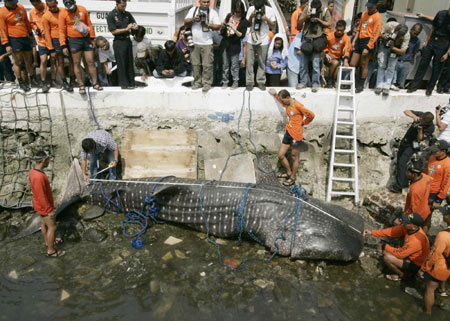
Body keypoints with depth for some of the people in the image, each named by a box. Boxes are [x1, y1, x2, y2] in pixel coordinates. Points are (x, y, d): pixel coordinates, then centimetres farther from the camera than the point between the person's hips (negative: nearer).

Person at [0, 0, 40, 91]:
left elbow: (27, 22, 17)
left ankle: (33, 80, 24)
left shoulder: (21, 7, 5)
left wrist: (31, 34, 21)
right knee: (18, 62, -2)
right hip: (14, 39, -5)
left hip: (25, 38, 5)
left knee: (29, 61, 13)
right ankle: (21, 83, 9)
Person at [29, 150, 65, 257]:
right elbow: (41, 197, -30)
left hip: (40, 205, 9)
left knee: (44, 223, 27)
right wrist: (50, 210, -19)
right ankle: (51, 251, 21)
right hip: (44, 207, -9)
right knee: (52, 227, 7)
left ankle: (48, 241, 48)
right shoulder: (39, 177, -36)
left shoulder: (32, 171, -5)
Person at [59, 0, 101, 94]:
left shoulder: (83, 9, 1)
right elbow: (62, 30, -4)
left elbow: (89, 24, 7)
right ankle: (81, 85, 10)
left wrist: (92, 38, 5)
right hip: (74, 40, -2)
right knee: (77, 63, 2)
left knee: (90, 61, 2)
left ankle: (95, 83, 11)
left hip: (86, 38, 2)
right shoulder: (63, 13, -5)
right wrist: (63, 46, -9)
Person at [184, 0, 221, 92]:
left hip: (207, 44, -3)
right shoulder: (193, 10, 10)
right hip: (194, 43, 3)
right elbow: (186, 23, 9)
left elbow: (218, 26, 0)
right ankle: (197, 82, 15)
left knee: (207, 65, -7)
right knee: (195, 64, 5)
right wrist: (193, 20, -10)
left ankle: (207, 83, 1)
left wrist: (208, 25, -16)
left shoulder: (212, 12, 4)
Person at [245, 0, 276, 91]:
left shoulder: (270, 10, -3)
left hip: (263, 40, -1)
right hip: (250, 40, 1)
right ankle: (249, 82, 6)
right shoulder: (251, 9, 0)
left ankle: (261, 82, 12)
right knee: (249, 62, 0)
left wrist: (266, 19, -15)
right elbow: (248, 24, 8)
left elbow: (273, 25, 3)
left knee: (262, 63, 2)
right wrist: (251, 17, -12)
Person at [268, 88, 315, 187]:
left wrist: (303, 123, -4)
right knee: (280, 155, 11)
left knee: (294, 158, 6)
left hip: (296, 135, -8)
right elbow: (281, 101, 35)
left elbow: (311, 115, -16)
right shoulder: (287, 104, 9)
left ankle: (292, 178, 21)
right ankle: (289, 173, 32)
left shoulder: (297, 105, -17)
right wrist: (275, 94, 23)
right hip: (288, 133, 8)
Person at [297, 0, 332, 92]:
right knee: (304, 63, 7)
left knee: (316, 64, -6)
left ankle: (315, 84, 3)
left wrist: (319, 20, -11)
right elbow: (299, 21, 6)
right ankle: (304, 82, 19)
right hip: (306, 39, 3)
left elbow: (328, 24, 2)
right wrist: (306, 16, -14)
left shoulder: (325, 11, 1)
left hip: (317, 39, -3)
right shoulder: (307, 8, 4)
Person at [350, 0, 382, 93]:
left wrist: (368, 48, -19)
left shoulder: (377, 17, -8)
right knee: (352, 64, 5)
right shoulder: (364, 13, 14)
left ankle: (361, 85, 8)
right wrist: (354, 40, 12)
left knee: (364, 65, -1)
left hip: (368, 41, -7)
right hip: (360, 40, 7)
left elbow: (376, 33, -13)